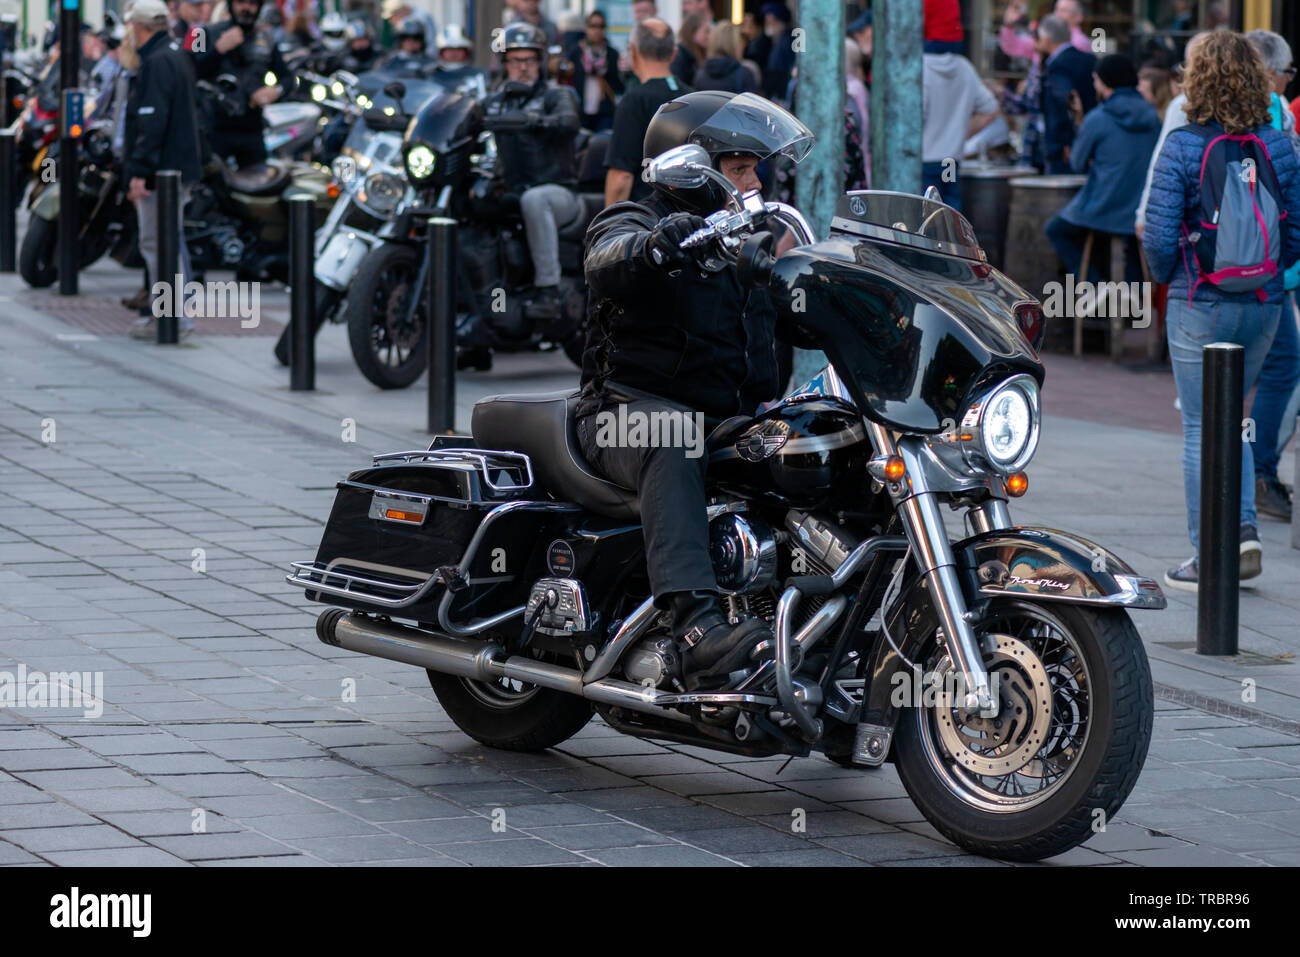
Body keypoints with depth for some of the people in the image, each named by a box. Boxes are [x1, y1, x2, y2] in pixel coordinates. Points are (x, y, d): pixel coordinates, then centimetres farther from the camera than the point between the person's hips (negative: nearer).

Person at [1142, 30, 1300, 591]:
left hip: (1200, 306, -4)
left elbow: (1160, 236, -14)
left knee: (1201, 428, 5)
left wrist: (1164, 276, 7)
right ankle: (1244, 529, 6)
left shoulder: (1182, 147, -12)